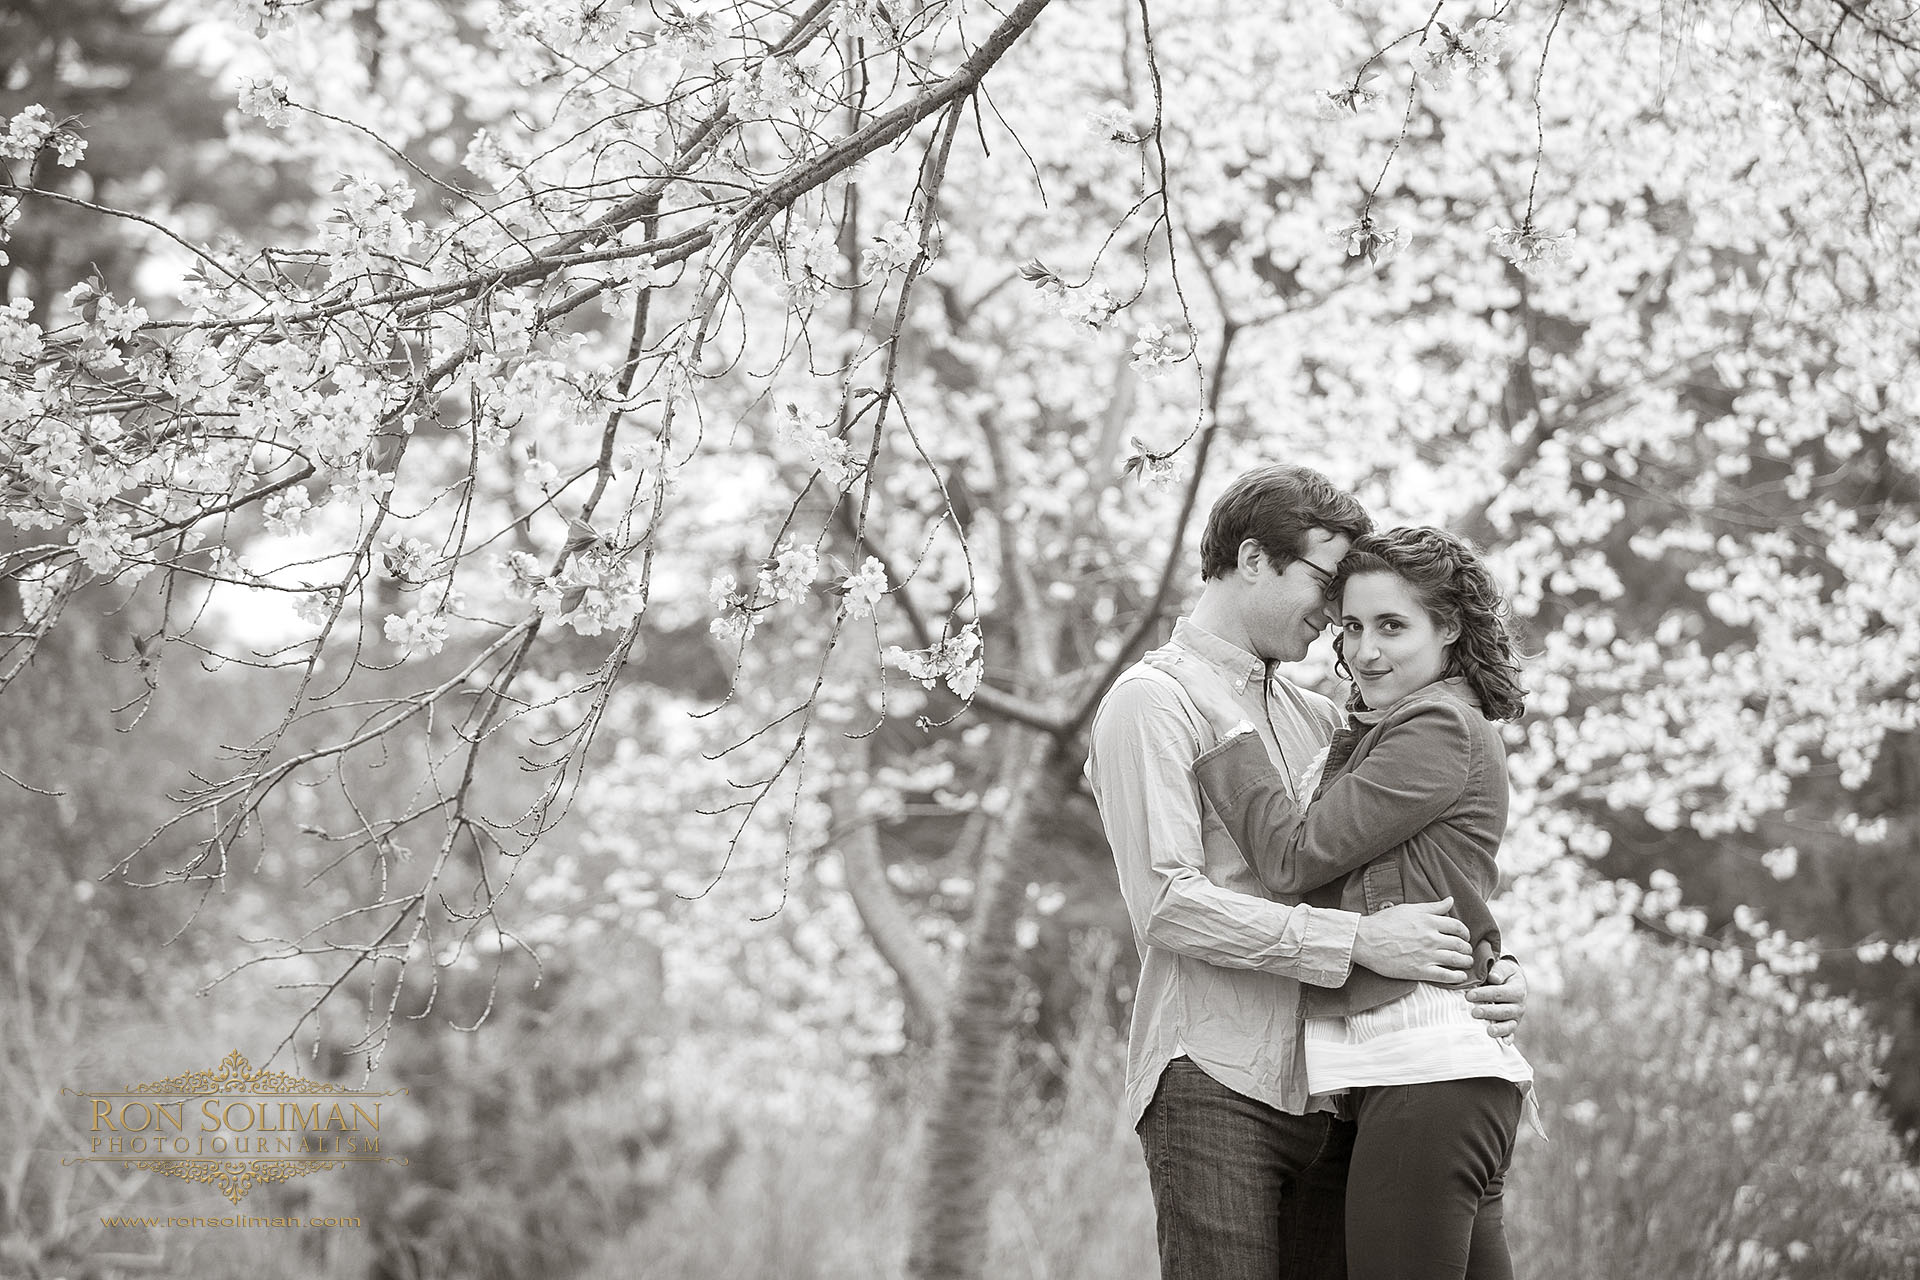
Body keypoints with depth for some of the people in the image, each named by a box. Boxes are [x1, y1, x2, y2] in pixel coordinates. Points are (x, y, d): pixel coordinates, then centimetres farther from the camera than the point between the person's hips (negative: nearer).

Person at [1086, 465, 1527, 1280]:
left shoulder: (1315, 717, 21)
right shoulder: (1155, 702, -1)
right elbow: (1166, 902, -13)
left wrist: (1496, 968, 3)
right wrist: (1355, 940, -17)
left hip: (1328, 1091, 7)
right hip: (1215, 1084, -6)